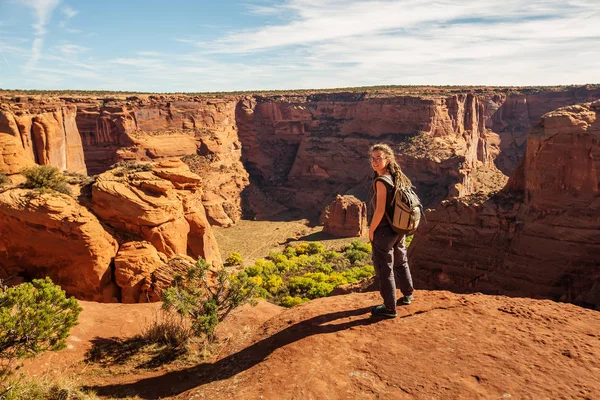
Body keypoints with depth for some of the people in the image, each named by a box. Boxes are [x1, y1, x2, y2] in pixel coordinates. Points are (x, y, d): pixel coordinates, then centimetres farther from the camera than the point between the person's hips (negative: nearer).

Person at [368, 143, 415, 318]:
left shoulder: (381, 181, -20)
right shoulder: (398, 178, 4)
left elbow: (380, 210, -24)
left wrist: (371, 230, -13)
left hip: (384, 231, -9)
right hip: (399, 230, 9)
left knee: (384, 269, 3)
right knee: (401, 262, 25)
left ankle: (389, 308, 13)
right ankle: (407, 295, 44)